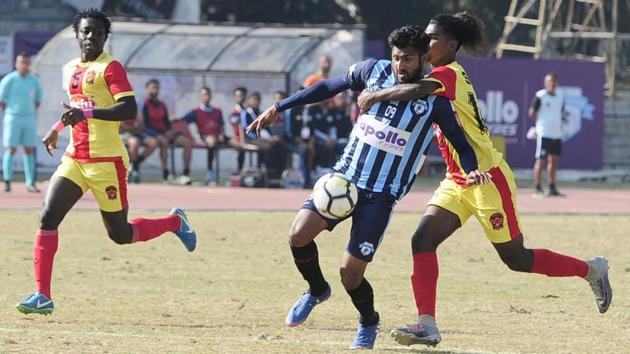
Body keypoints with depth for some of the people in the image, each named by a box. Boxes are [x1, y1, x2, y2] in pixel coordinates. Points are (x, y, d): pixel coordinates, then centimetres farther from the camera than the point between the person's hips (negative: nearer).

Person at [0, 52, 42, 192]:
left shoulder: (34, 81, 9)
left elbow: (38, 99, 19)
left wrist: (33, 112, 8)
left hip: (29, 119, 4)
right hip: (13, 118, -4)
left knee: (29, 150, 4)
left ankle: (30, 183, 5)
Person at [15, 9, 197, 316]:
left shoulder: (110, 68, -9)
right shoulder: (70, 70, 14)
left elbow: (129, 109, -21)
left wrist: (86, 113, -29)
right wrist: (57, 128, 27)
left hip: (106, 161, -6)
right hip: (74, 160, 6)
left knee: (120, 235, 4)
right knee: (47, 218, -11)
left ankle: (175, 222, 32)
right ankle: (43, 296, -10)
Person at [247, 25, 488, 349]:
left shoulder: (434, 100, -8)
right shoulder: (373, 71, -1)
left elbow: (460, 143, -1)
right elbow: (328, 88, 11)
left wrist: (471, 171, -24)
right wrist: (278, 108, 8)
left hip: (381, 194, -3)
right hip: (345, 174, 3)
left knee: (350, 271, -9)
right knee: (299, 234, -16)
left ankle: (368, 323, 24)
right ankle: (317, 290, 16)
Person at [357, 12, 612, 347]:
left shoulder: (449, 74, -19)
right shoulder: (443, 75, 11)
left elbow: (416, 89, -38)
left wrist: (373, 96, -26)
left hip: (487, 178, -9)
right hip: (458, 181, 9)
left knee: (516, 259, 3)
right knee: (422, 240, -7)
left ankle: (591, 270, 22)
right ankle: (427, 325, -9)